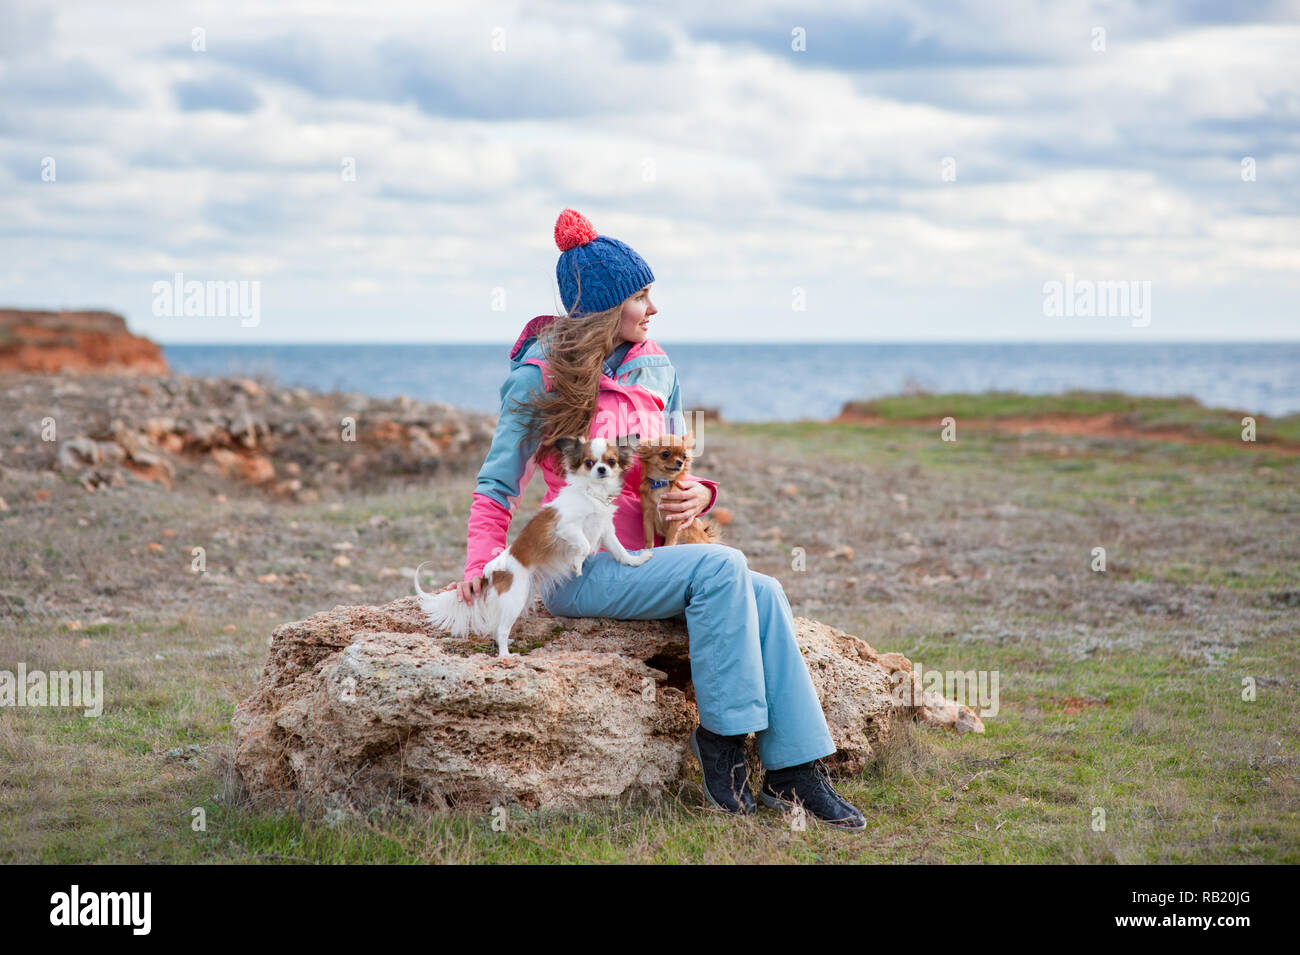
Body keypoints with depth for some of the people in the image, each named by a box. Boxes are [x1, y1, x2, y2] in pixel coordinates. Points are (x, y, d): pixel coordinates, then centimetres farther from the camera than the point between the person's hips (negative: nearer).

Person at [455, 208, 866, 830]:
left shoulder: (656, 370, 12)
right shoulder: (541, 377, -4)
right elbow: (498, 487, -3)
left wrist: (698, 492, -7)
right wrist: (480, 567, -19)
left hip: (643, 558, 6)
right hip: (580, 569, -6)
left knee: (762, 593, -20)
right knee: (721, 565, -29)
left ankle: (793, 772, -21)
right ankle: (720, 734, -21)